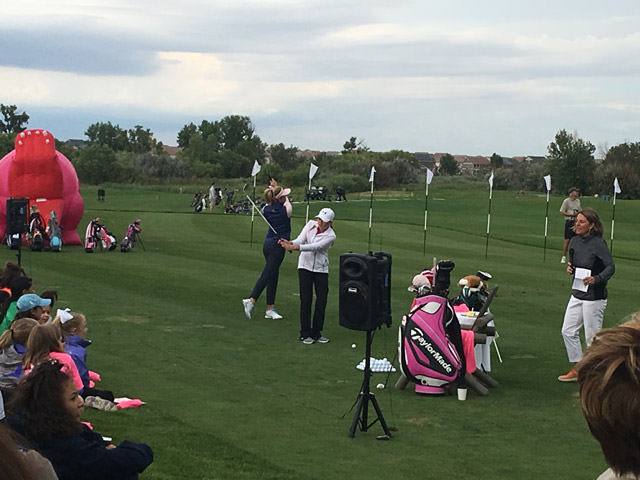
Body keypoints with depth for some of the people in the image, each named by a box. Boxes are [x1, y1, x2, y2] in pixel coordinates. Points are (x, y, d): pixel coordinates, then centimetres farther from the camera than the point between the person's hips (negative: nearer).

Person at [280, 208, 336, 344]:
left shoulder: (330, 236, -13)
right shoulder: (311, 224, -3)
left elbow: (315, 247, -26)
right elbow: (301, 239, -14)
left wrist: (296, 247, -38)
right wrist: (290, 243, -36)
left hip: (321, 269, -1)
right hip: (305, 266, 1)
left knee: (321, 300, 0)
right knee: (306, 300, -4)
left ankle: (316, 333, 13)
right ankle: (305, 334, 0)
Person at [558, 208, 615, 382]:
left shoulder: (598, 244, -16)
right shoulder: (575, 241, 5)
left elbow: (610, 267, -22)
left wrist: (596, 279, -37)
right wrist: (570, 268, -2)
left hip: (594, 296, -8)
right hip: (578, 294, 8)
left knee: (592, 337, 0)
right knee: (568, 331, 10)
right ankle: (576, 369, 22)